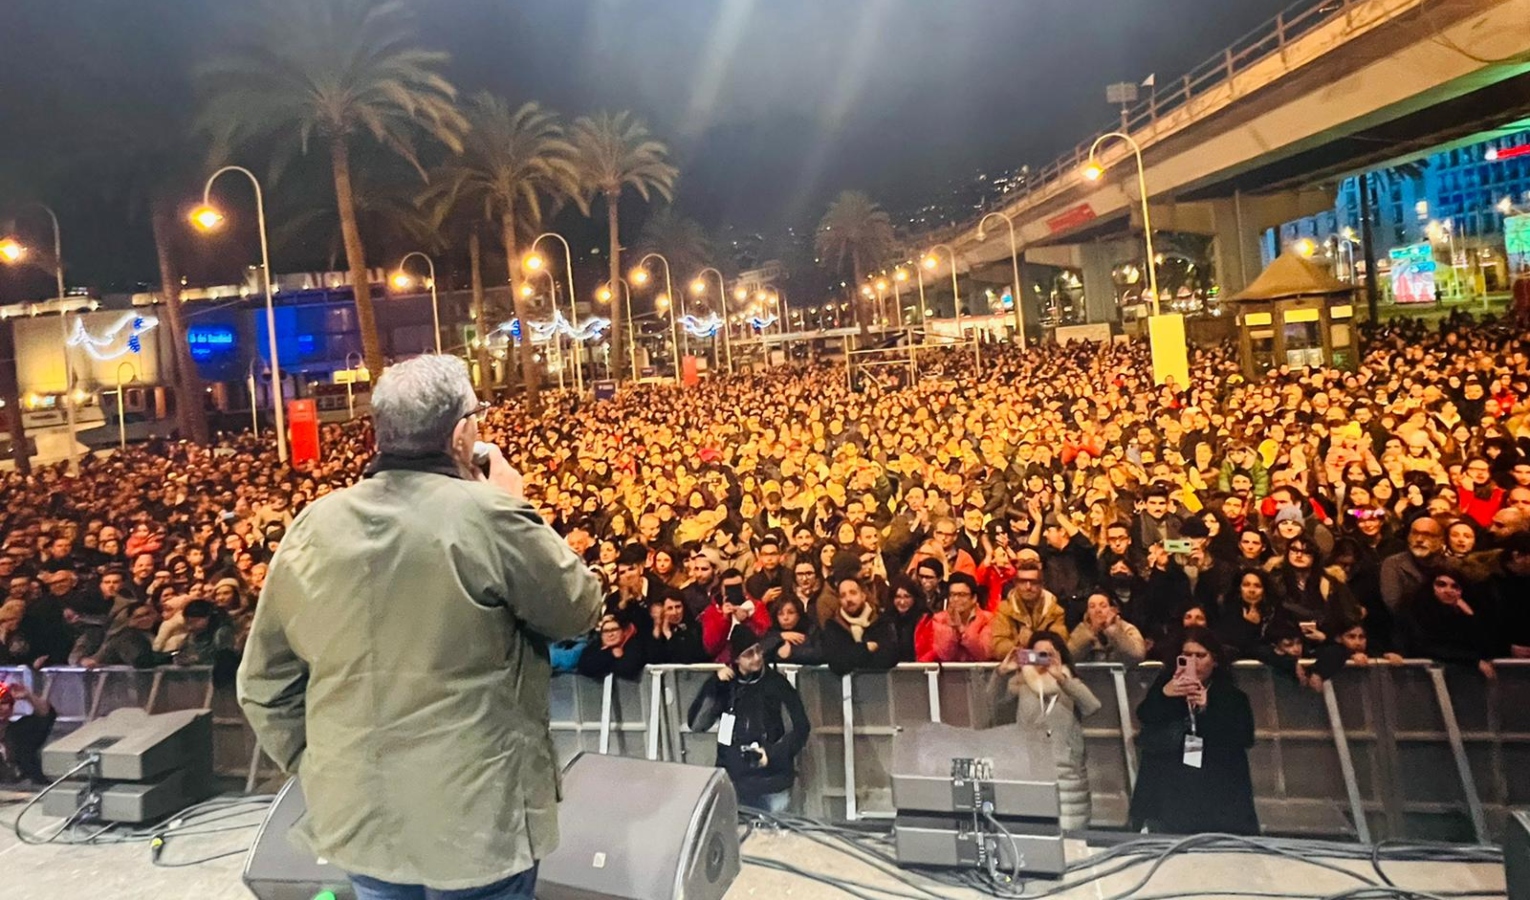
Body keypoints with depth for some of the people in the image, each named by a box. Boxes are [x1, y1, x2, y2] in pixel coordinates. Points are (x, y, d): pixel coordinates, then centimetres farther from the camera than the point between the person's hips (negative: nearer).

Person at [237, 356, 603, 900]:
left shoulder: (313, 526, -3)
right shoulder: (489, 516, -19)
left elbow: (264, 680, 4)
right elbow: (580, 610, -6)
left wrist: (312, 766, 16)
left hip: (357, 807, 5)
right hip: (479, 809, -4)